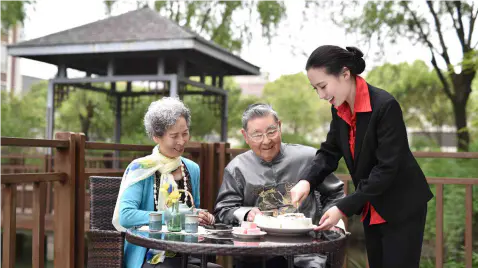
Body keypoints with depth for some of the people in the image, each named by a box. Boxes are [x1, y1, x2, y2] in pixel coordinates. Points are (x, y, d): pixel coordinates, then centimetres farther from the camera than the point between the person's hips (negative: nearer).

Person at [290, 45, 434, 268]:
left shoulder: (385, 106, -25)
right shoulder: (339, 109, -1)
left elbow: (387, 168, -26)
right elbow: (329, 151, 5)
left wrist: (344, 208, -26)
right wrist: (306, 181, -16)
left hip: (402, 208, -7)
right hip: (372, 209, 7)